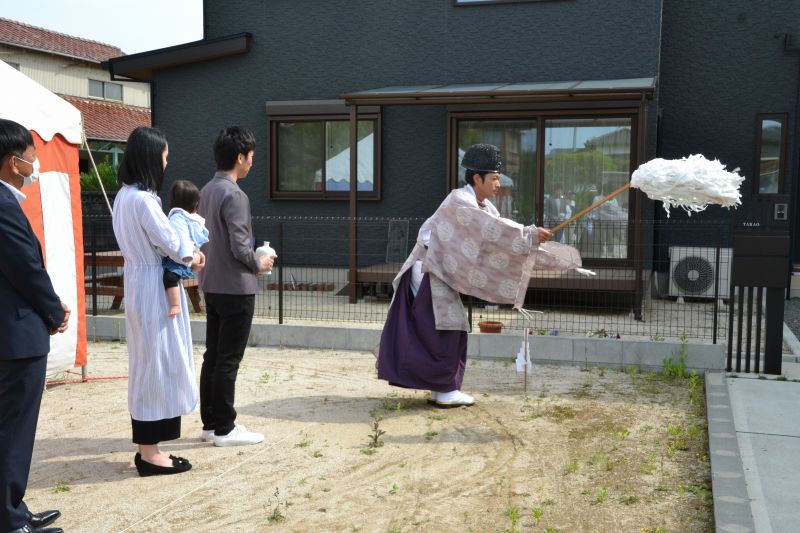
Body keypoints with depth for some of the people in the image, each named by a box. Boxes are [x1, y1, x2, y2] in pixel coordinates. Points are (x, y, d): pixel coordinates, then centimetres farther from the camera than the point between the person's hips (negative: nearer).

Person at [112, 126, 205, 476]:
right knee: (157, 364, -2)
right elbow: (170, 245, -17)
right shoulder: (143, 199, -20)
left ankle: (147, 449, 22)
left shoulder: (125, 195, 10)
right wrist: (193, 259, 3)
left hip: (141, 283, 10)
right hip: (154, 288, -10)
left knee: (147, 365, 14)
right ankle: (149, 453, 7)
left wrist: (185, 253, 0)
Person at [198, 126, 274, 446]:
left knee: (212, 356, 13)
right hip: (235, 287, -9)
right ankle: (224, 429, 8)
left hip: (211, 285, 9)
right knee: (228, 360, -1)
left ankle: (210, 423, 22)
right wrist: (259, 265, -2)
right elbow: (240, 247, -22)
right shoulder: (234, 195, -18)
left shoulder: (206, 191, 10)